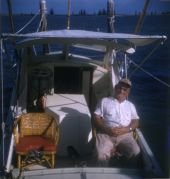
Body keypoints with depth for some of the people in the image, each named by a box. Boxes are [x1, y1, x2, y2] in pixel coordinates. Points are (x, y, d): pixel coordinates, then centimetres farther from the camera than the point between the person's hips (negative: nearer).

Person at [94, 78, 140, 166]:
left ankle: (114, 150, -3)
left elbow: (136, 121, 13)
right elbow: (96, 117, 6)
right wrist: (107, 129, -11)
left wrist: (126, 129, -9)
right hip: (106, 134, -2)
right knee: (102, 156, -31)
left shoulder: (130, 105, 23)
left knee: (135, 152, -27)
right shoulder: (104, 101, 16)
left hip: (125, 134, 3)